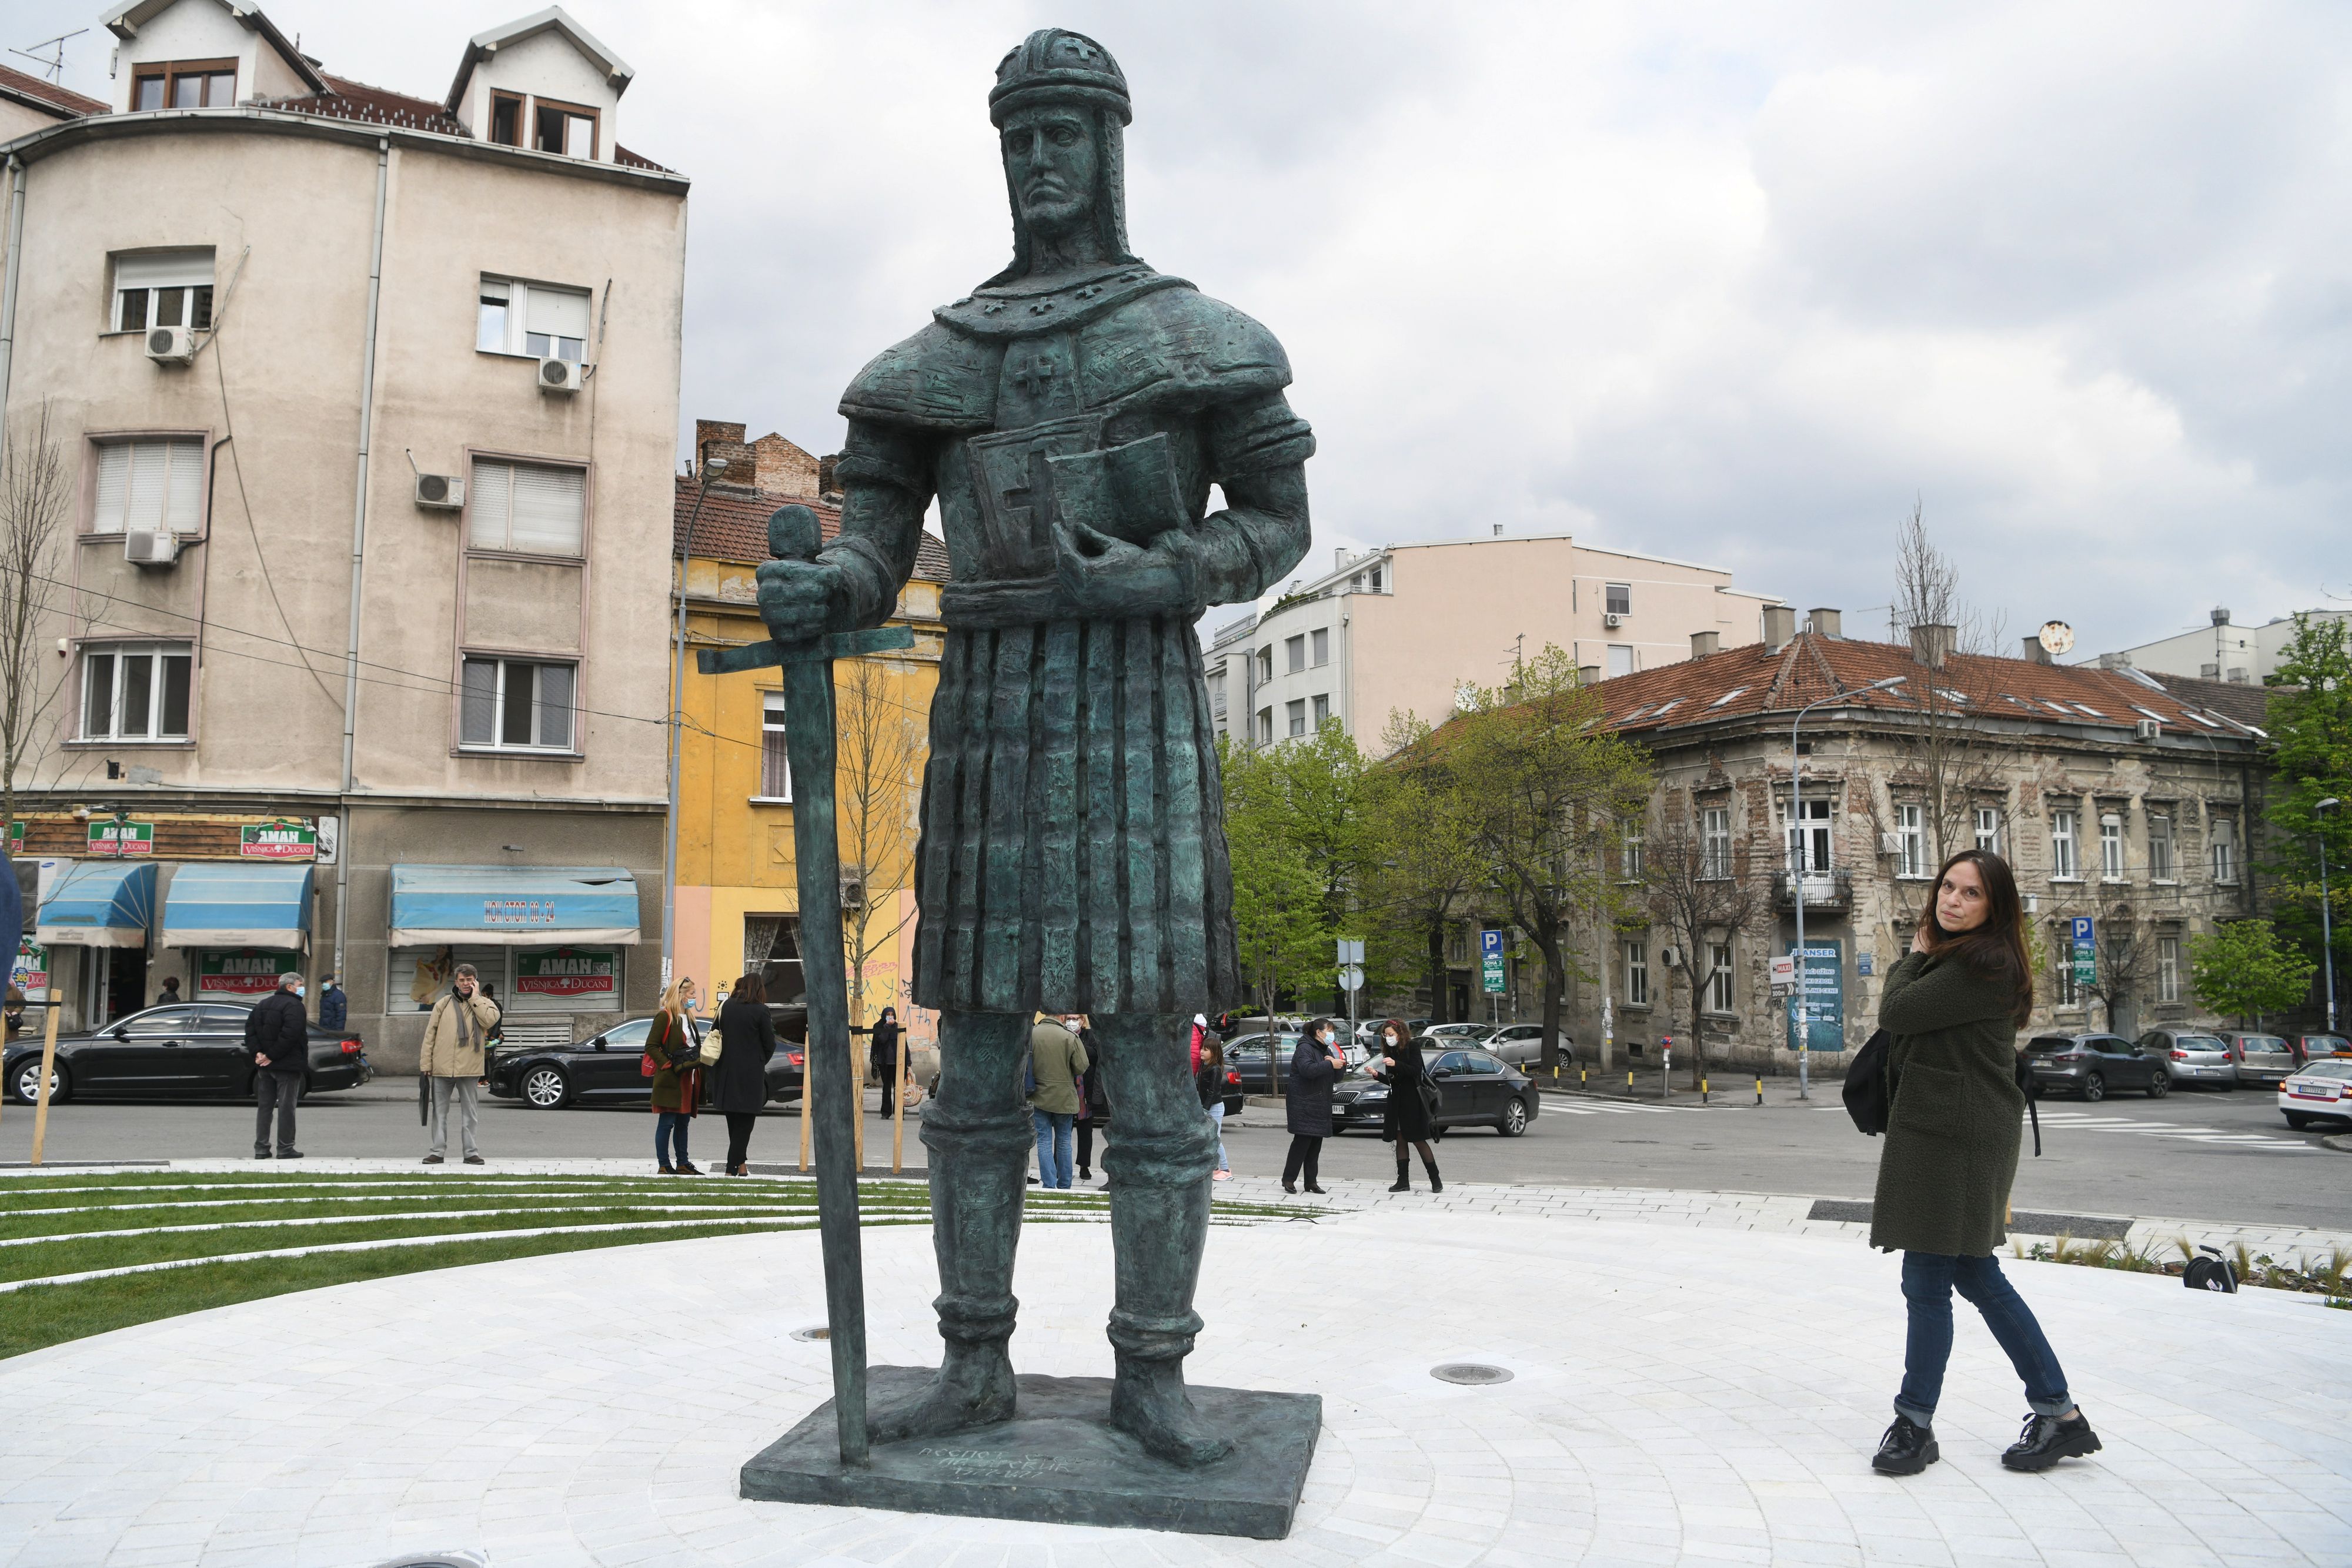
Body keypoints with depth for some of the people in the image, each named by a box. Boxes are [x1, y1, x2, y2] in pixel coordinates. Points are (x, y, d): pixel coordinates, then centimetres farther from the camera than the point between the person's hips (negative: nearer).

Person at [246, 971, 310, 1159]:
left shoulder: (262, 1005, 14)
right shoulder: (293, 1005, -12)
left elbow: (250, 1029, 8)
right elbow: (290, 1033, -24)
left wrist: (257, 1052, -2)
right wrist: (272, 1056, -17)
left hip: (265, 1066, 8)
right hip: (287, 1066, -8)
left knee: (264, 1106, 12)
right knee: (286, 1107, -2)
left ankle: (261, 1148, 13)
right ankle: (285, 1149, -1)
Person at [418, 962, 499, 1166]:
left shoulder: (484, 1003, 8)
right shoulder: (444, 1004, 9)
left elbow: (490, 1020, -15)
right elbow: (430, 1033, 7)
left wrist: (474, 997, -8)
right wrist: (426, 1063, 0)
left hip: (469, 1068, -1)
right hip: (442, 1066, 1)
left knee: (470, 1113, 5)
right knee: (440, 1112, 6)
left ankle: (470, 1151, 10)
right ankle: (437, 1151, 12)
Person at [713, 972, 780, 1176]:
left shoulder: (725, 1007, 4)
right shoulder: (760, 1011, -10)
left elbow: (716, 1035, 7)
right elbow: (770, 1044, -6)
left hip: (726, 1073, 5)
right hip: (750, 1074, -5)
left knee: (734, 1123, 17)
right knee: (744, 1124, 1)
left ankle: (740, 1164, 23)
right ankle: (732, 1170, -3)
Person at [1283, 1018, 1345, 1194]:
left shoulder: (1327, 1051, 20)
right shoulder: (1305, 1048, -8)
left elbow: (1336, 1079, 20)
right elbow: (1308, 1069, -27)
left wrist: (1341, 1065, 0)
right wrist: (1330, 1064, -25)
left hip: (1320, 1105, 8)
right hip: (1303, 1103, -8)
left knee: (1316, 1143, 5)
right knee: (1302, 1140, -12)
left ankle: (1311, 1181, 9)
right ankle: (1289, 1179, -6)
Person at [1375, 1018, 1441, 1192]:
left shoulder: (1412, 1046, -6)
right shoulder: (1389, 1051, 11)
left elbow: (1416, 1071, -16)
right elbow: (1392, 1080, 12)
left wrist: (1396, 1064, -28)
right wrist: (1377, 1075, -6)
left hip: (1412, 1100, -6)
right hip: (1396, 1100, 6)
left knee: (1419, 1140, -5)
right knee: (1400, 1140, 5)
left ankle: (1436, 1179, 3)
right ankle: (1403, 1180, 8)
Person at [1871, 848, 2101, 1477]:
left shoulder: (1982, 966, -16)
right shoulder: (1954, 959, 17)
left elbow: (1894, 1013, -16)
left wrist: (1915, 955, -2)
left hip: (1954, 1141, -11)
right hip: (1934, 1132, 11)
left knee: (1927, 1283, -1)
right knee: (1979, 1278, 16)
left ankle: (1915, 1424, 11)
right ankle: (2059, 1414, 24)